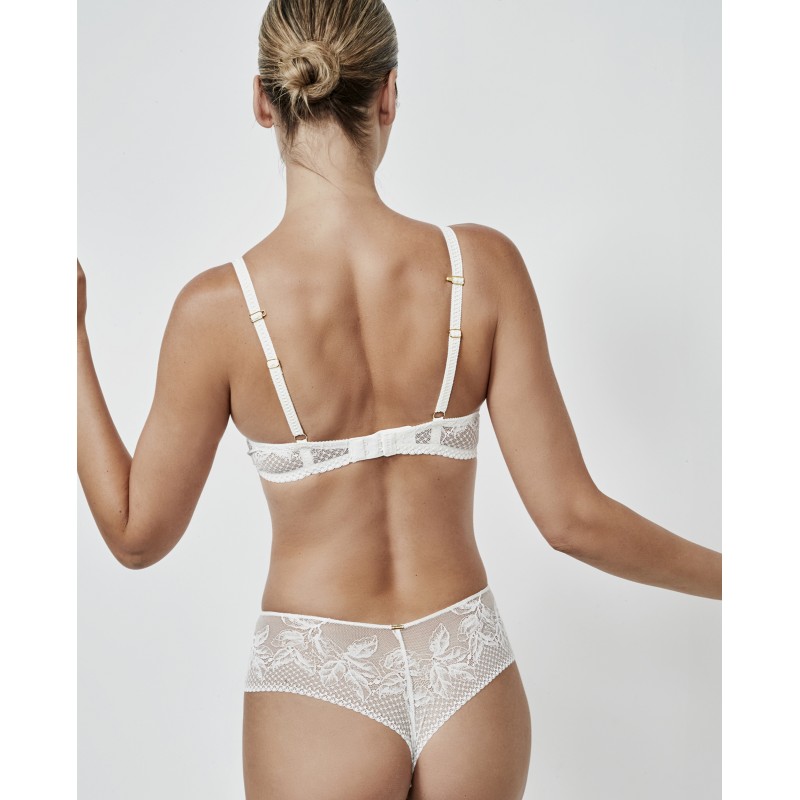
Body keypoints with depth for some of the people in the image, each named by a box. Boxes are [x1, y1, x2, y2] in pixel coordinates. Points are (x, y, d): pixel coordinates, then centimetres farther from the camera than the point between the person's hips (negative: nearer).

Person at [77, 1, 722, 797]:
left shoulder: (219, 308, -17)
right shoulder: (484, 266, -14)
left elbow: (137, 535, -5)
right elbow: (570, 515, -12)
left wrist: (68, 330, 0)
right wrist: (725, 573, 5)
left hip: (318, 690, -2)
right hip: (468, 675, 2)